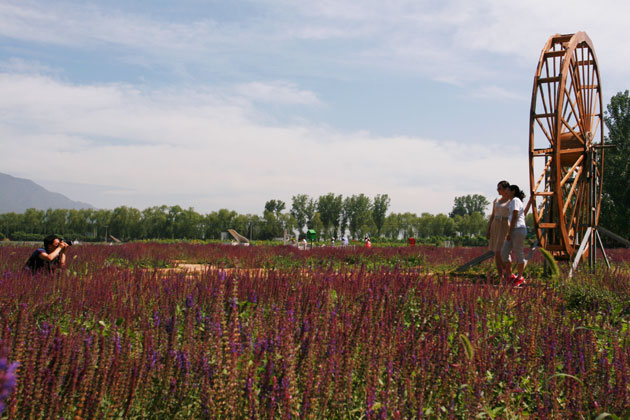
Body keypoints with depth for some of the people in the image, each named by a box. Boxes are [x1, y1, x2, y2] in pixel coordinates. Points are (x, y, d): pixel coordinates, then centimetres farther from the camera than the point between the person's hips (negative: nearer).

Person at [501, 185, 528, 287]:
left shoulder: (515, 200, -10)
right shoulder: (518, 201, 20)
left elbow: (514, 217, -16)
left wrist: (509, 232, -17)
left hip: (518, 229, -10)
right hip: (514, 230, 10)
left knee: (518, 253, -1)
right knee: (504, 252, 7)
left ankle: (520, 277, 8)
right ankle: (509, 275, 12)